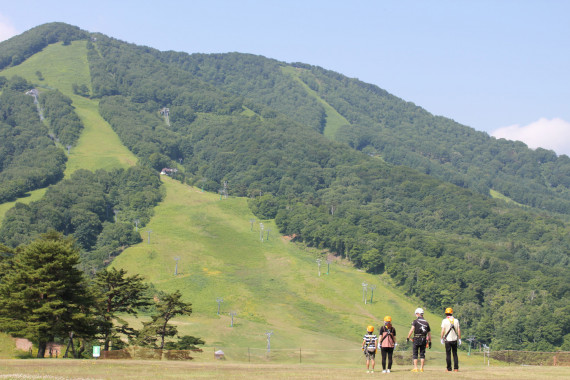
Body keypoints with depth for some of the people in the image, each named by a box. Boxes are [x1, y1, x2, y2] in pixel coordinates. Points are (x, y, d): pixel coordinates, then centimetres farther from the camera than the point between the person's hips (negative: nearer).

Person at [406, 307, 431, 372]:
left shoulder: (415, 321, -5)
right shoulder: (426, 322, 9)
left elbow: (412, 330, -16)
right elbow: (429, 333, 12)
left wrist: (408, 337, -11)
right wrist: (430, 342, 17)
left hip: (416, 339, -4)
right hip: (424, 340, 4)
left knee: (415, 354, 4)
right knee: (422, 354, 10)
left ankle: (415, 368, 0)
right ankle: (421, 368, 8)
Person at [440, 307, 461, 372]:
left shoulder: (444, 321, -5)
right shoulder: (456, 320, 4)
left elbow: (443, 331, -9)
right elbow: (459, 330, 2)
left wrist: (442, 339, -1)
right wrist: (459, 339, 8)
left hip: (447, 340, -3)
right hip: (454, 339, 3)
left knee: (448, 354, 2)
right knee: (455, 354, 9)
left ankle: (449, 369, 2)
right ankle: (456, 368, 5)